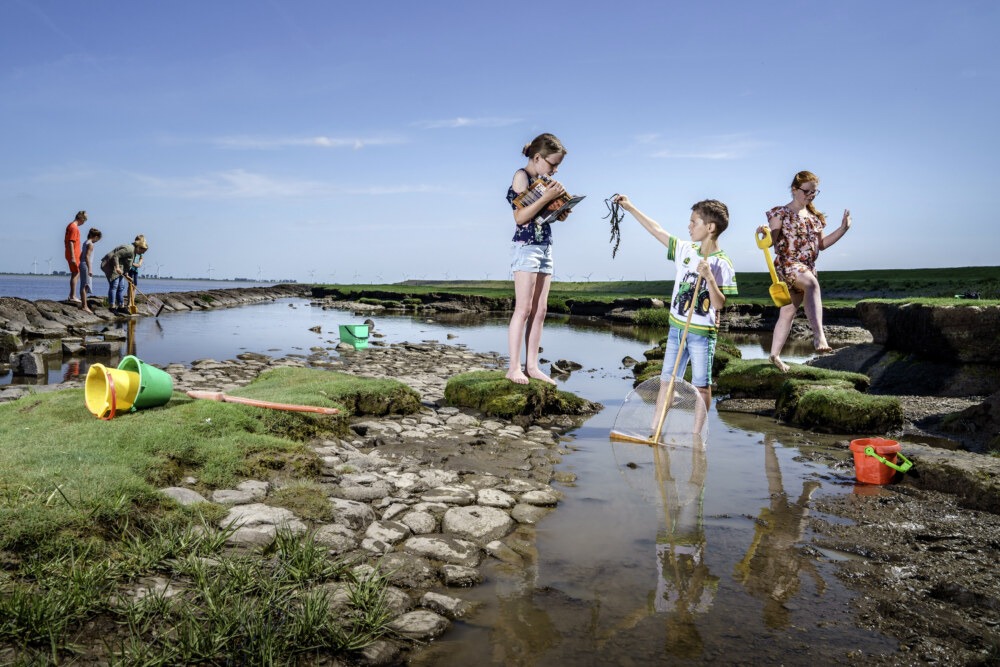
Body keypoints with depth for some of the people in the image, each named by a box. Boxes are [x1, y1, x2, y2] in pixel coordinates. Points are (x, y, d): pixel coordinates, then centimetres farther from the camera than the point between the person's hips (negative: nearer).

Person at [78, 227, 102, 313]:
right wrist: (89, 269, -25)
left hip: (82, 265, 9)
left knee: (83, 286, 14)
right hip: (87, 265, -9)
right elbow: (87, 256, -22)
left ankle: (83, 305, 21)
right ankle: (84, 306, -6)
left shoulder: (85, 242, 14)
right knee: (85, 286, -8)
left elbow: (81, 256, 19)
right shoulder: (90, 244, -13)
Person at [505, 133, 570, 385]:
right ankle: (514, 367, -6)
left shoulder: (544, 180, 16)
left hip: (545, 247, 8)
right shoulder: (522, 176, -5)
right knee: (523, 308, -10)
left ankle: (531, 365, 7)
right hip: (526, 246, -8)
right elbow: (520, 216, -16)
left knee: (540, 310, 4)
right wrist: (547, 196, -19)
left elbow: (560, 216, 19)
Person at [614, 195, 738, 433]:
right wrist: (631, 208, 10)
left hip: (702, 333, -5)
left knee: (701, 386, 4)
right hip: (677, 327, 5)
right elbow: (657, 230, 8)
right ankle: (655, 428, 16)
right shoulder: (685, 250, 3)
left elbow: (719, 304, -15)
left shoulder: (722, 264, -11)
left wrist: (709, 276, -27)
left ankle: (696, 434, 13)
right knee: (666, 380, 9)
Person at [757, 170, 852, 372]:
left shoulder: (814, 216, 16)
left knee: (788, 312, 10)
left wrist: (843, 228, 11)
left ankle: (774, 354, 21)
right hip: (787, 264, -7)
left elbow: (822, 244, 20)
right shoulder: (781, 213, -3)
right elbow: (771, 242, -8)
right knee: (812, 283, -38)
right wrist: (764, 232, -29)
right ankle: (819, 336, -49)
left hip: (808, 268, 7)